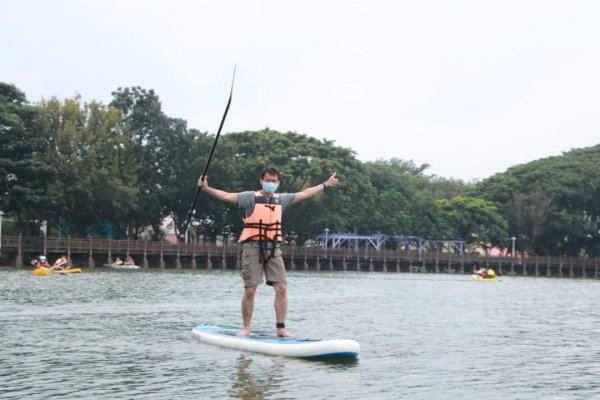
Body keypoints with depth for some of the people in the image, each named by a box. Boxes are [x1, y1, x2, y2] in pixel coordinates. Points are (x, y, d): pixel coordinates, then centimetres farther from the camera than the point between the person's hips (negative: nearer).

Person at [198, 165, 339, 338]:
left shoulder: (281, 199, 13)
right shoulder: (251, 197, -1)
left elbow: (304, 194, 23)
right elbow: (227, 196, -10)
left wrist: (325, 185, 27)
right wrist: (206, 188, -24)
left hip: (273, 249, 4)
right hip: (253, 248, -4)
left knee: (281, 288, -4)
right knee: (250, 290, -4)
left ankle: (280, 329, 4)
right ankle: (246, 328, 9)